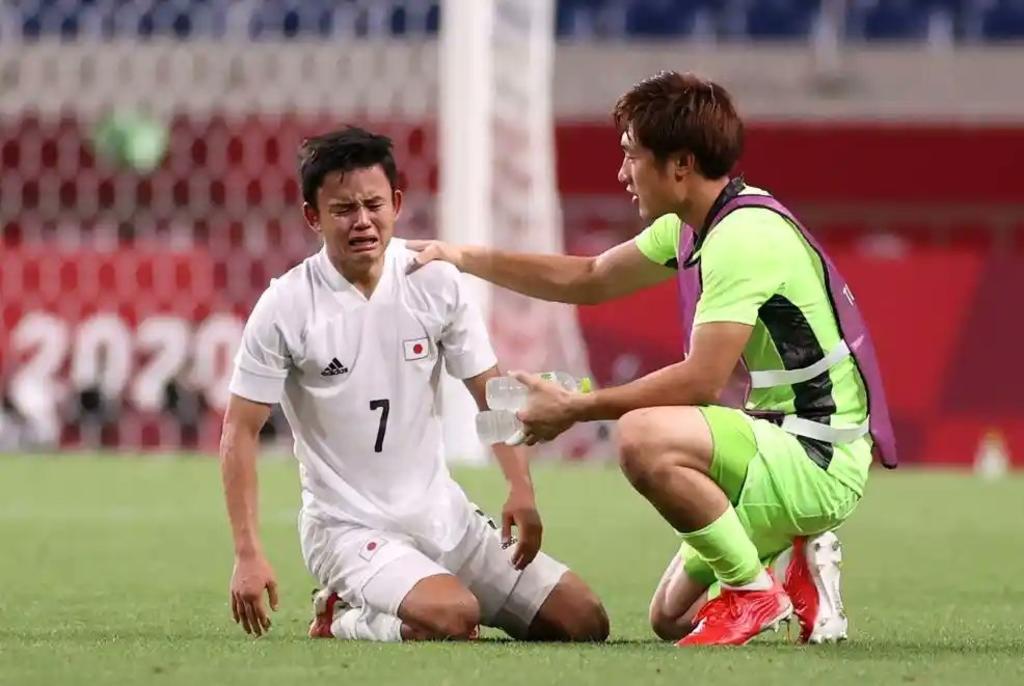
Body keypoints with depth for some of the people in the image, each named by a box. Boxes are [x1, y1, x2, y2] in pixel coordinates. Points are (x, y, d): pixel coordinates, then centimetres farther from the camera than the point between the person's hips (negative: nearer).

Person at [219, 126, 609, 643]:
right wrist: (248, 555, -16)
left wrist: (521, 489, -9)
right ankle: (344, 620, -2)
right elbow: (241, 432, -8)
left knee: (585, 622, 0)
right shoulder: (286, 307, -11)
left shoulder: (435, 282, 0)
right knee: (454, 617, -34)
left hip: (444, 516, 6)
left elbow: (490, 391, 6)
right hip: (347, 525, -6)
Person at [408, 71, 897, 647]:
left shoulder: (746, 233, -21)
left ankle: (754, 590, -18)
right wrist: (464, 258, 18)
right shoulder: (690, 227, 10)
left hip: (822, 462, -10)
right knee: (671, 618, 12)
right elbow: (588, 280, 23)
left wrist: (576, 409, -17)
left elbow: (701, 381, -26)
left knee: (645, 437, -32)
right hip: (781, 450, 10)